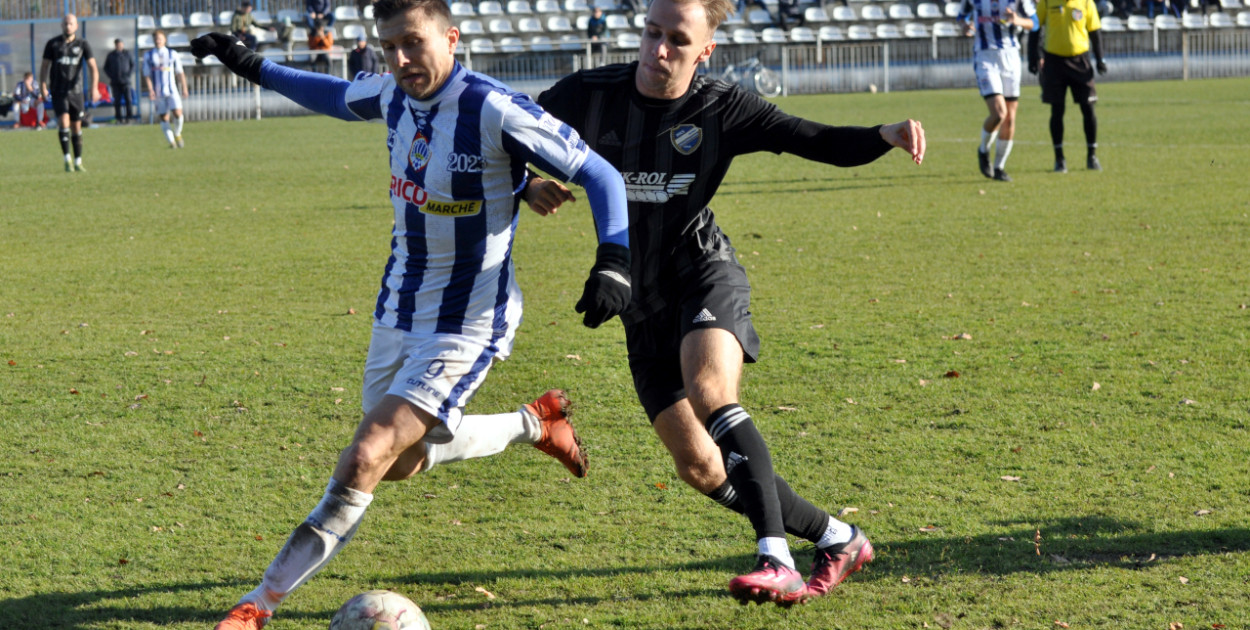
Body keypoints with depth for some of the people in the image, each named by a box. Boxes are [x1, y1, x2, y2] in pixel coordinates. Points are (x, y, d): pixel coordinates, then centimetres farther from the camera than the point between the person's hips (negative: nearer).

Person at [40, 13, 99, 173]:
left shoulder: (82, 44, 3)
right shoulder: (53, 44, 2)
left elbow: (92, 67, -3)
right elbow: (45, 66, 6)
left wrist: (94, 87, -16)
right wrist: (43, 87, -5)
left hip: (75, 90, 2)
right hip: (58, 91, -2)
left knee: (77, 126, 5)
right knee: (64, 122, -18)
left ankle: (78, 162, 14)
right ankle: (67, 159, -11)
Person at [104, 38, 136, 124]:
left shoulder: (127, 54, 7)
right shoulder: (111, 55, 7)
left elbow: (133, 65, 12)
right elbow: (106, 68, 12)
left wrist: (129, 75, -2)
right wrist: (111, 76, -2)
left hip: (125, 81, 0)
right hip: (115, 82, 0)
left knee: (128, 99, -8)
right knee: (117, 101, -1)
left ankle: (129, 116, -4)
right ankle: (118, 117, 3)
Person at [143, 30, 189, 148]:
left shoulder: (172, 54, 6)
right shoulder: (148, 56, 5)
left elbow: (180, 73, 10)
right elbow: (147, 75, 3)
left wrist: (184, 88, 7)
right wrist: (150, 90, -10)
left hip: (172, 90, 0)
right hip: (158, 93, 0)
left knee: (178, 113, -16)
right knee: (164, 118, -2)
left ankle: (177, 134, 8)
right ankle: (171, 141, 5)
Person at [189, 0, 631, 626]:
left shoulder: (495, 111, -22)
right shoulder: (395, 94, -2)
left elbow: (599, 174, -16)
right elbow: (339, 97, 24)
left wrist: (613, 264, -28)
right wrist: (251, 66, 24)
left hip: (466, 322, -8)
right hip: (398, 309, 8)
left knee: (365, 460, -18)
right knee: (400, 462, 20)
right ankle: (535, 424, 40)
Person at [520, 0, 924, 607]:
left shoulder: (723, 109, -10)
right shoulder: (589, 94, -7)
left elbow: (821, 142, -11)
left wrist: (885, 135, -31)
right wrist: (529, 184, -17)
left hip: (703, 271, -4)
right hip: (641, 300, 4)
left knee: (708, 391, -35)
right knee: (700, 467, 1)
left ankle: (776, 561, -39)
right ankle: (837, 540, 18)